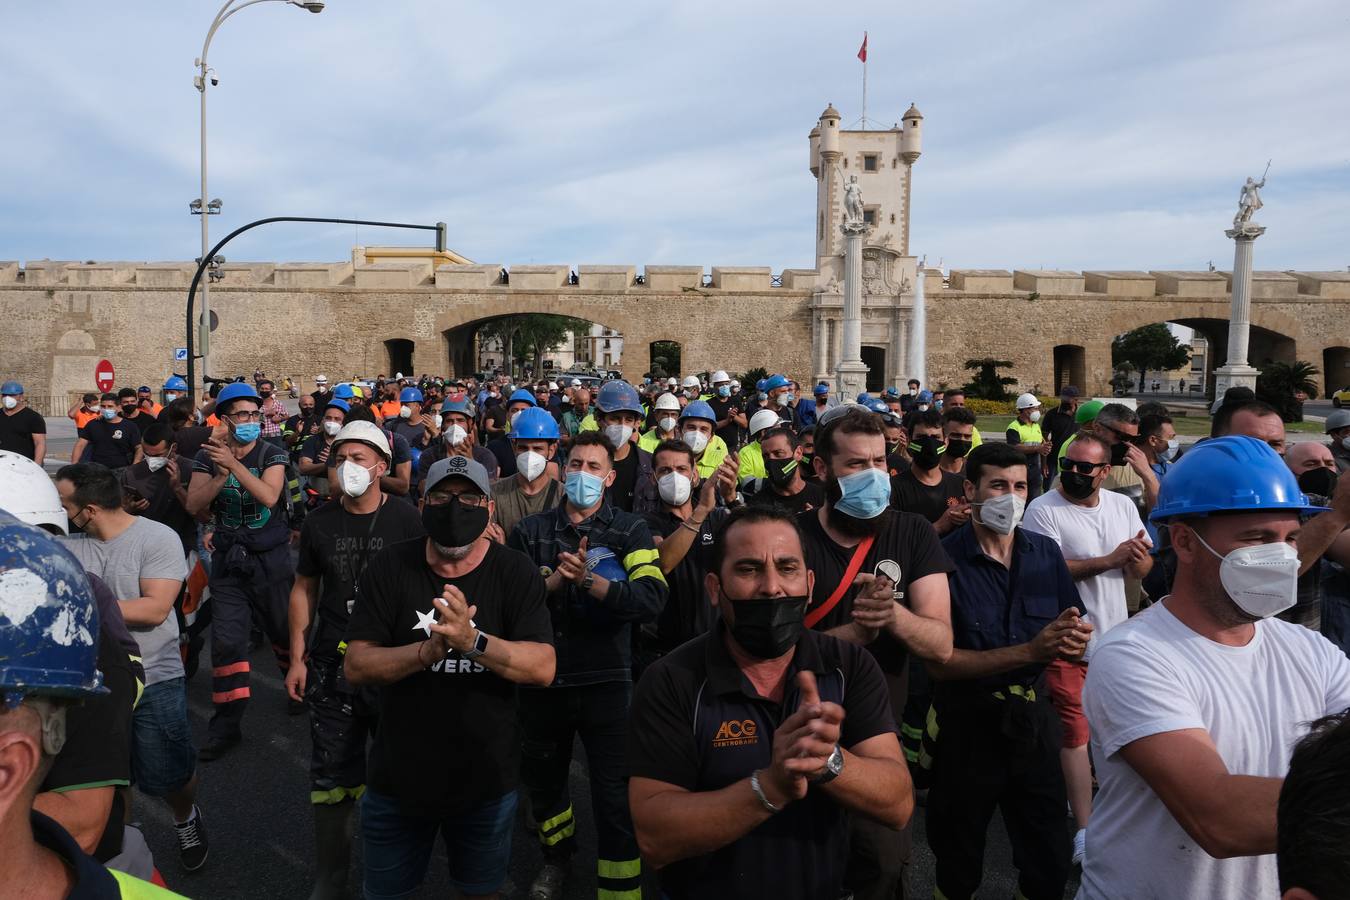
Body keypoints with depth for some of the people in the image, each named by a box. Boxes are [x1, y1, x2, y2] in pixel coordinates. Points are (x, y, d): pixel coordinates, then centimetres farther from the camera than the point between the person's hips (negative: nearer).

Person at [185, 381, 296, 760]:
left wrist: (234, 464, -28)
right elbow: (194, 505, -7)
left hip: (271, 557, -1)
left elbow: (269, 496, -21)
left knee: (285, 630, 10)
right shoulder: (208, 456, 1)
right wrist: (221, 475, -22)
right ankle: (227, 722, 6)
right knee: (226, 641, -2)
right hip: (228, 559, 1)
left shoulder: (272, 454, -5)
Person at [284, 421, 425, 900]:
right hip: (332, 666, 2)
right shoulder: (319, 522, 2)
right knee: (332, 775, 7)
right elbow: (304, 590, 9)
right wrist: (298, 658, 5)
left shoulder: (405, 520, -6)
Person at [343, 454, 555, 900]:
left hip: (486, 780, 0)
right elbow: (355, 667, -13)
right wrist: (427, 651, -31)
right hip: (398, 777, 1)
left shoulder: (517, 573, -11)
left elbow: (544, 668, -20)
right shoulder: (388, 567, -8)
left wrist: (473, 640, -36)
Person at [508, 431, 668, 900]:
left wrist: (589, 581, -27)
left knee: (614, 798, 1)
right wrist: (553, 581, -20)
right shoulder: (530, 532, 4)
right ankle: (558, 856, 51)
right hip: (543, 679, 3)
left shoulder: (630, 531, -3)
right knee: (542, 780, 23)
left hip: (606, 681, -3)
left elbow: (652, 598, -18)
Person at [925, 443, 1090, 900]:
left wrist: (1078, 639, -21)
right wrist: (1031, 651, -25)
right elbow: (940, 662, -18)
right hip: (967, 723, -3)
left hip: (1034, 717, 4)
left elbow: (1074, 636, 3)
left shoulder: (1045, 552, 0)